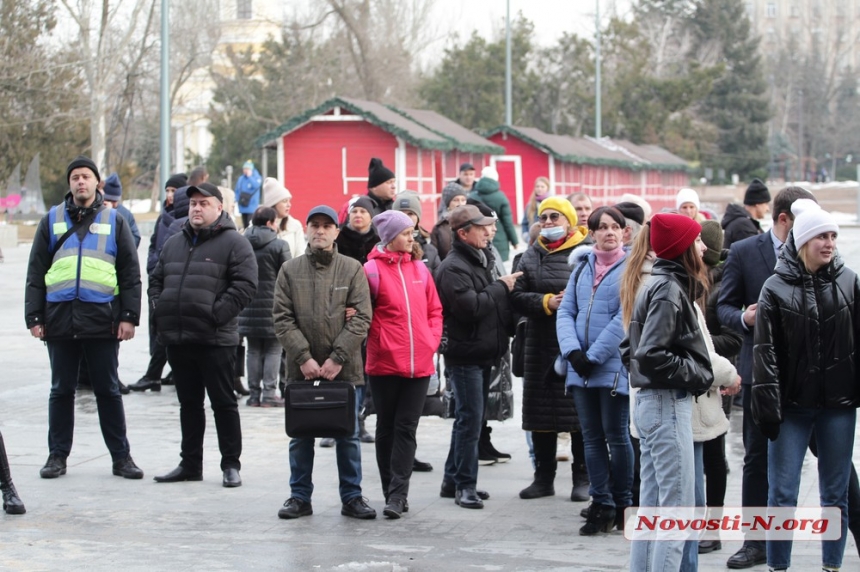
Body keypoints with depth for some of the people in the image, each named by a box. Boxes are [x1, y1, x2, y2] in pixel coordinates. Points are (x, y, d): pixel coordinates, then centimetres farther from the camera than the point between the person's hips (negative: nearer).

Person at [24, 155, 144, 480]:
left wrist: (129, 316, -3)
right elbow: (35, 273, 9)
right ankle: (57, 455, 14)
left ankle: (121, 456, 9)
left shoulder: (114, 221, 8)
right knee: (61, 390, 7)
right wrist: (34, 317, 1)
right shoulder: (52, 221, 11)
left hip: (102, 319, -1)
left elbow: (130, 273, 5)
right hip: (60, 319, 1)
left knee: (108, 390, 3)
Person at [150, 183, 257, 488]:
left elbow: (245, 285, -12)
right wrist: (159, 308, 7)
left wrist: (217, 313, -17)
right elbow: (156, 279, 24)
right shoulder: (173, 243, 17)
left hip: (215, 339, -6)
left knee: (223, 403, 0)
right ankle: (190, 464, 21)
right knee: (189, 403, 14)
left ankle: (231, 465, 7)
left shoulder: (234, 243, -3)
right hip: (176, 338, 6)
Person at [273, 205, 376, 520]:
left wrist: (338, 357, -13)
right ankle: (300, 496, 17)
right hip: (301, 368, 1)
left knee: (348, 435, 7)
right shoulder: (290, 270, 4)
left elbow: (362, 319, -5)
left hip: (344, 368, -1)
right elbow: (282, 319, -2)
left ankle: (352, 497, 15)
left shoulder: (353, 269, 2)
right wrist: (303, 357, -12)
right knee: (301, 435, 8)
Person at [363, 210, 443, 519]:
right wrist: (381, 342, -9)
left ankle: (398, 494, -2)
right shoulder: (373, 269, -4)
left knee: (406, 427, 0)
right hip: (385, 362, -3)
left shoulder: (419, 268, 9)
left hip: (419, 363, 3)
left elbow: (434, 309, 14)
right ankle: (391, 491, 14)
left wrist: (432, 341, 4)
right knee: (387, 427, 7)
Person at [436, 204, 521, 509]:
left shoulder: (484, 260, 14)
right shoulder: (453, 267, -15)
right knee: (469, 418, -7)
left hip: (484, 352, 9)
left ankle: (453, 480, 22)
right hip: (465, 354, -9)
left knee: (469, 418, 14)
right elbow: (471, 306, -26)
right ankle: (464, 484, 0)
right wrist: (500, 287, -15)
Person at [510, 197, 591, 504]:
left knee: (581, 412, 1)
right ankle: (544, 477, 19)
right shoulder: (531, 256, 11)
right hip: (541, 345, 4)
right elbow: (517, 297, 2)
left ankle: (583, 477, 13)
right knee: (541, 413, 9)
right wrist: (547, 302, -12)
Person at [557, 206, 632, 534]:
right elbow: (566, 311, 7)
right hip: (580, 368, 5)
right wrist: (572, 350, -9)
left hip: (615, 366, -5)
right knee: (592, 436, 7)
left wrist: (595, 356, -14)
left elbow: (624, 319, -13)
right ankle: (601, 505, 12)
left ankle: (623, 504, 13)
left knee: (616, 435, 1)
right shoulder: (582, 266, 13)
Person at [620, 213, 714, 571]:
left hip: (650, 403, 10)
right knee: (677, 505, -7)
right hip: (669, 403, -10)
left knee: (651, 504, 13)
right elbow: (651, 355, -23)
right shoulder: (669, 289, -15)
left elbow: (630, 348, 19)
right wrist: (698, 376, -13)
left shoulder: (659, 283, 14)